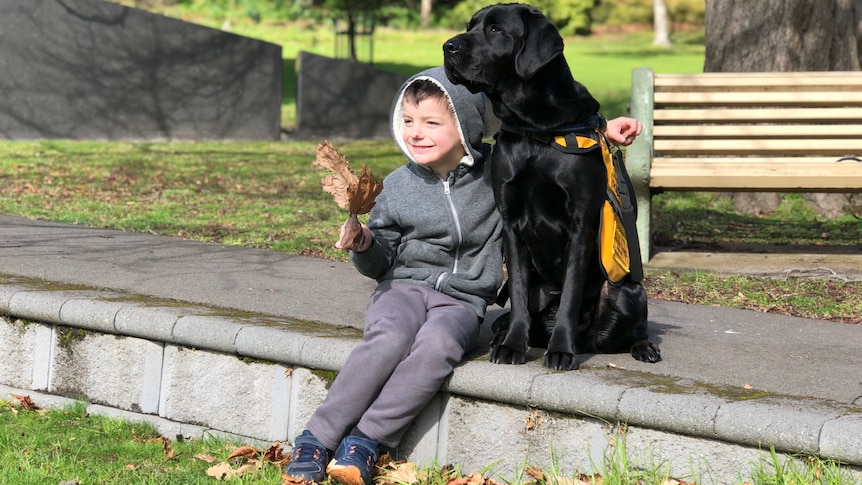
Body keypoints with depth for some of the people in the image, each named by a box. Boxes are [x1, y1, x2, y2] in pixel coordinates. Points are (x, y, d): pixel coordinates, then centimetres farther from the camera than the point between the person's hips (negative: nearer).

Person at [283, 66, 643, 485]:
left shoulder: (497, 168, 2)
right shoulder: (398, 185, 6)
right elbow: (381, 263, 13)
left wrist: (603, 131, 1)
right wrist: (364, 246, -9)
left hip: (462, 299, -1)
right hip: (404, 285, 1)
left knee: (437, 344, -36)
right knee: (390, 337, -34)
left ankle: (366, 439, -33)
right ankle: (318, 436, -30)